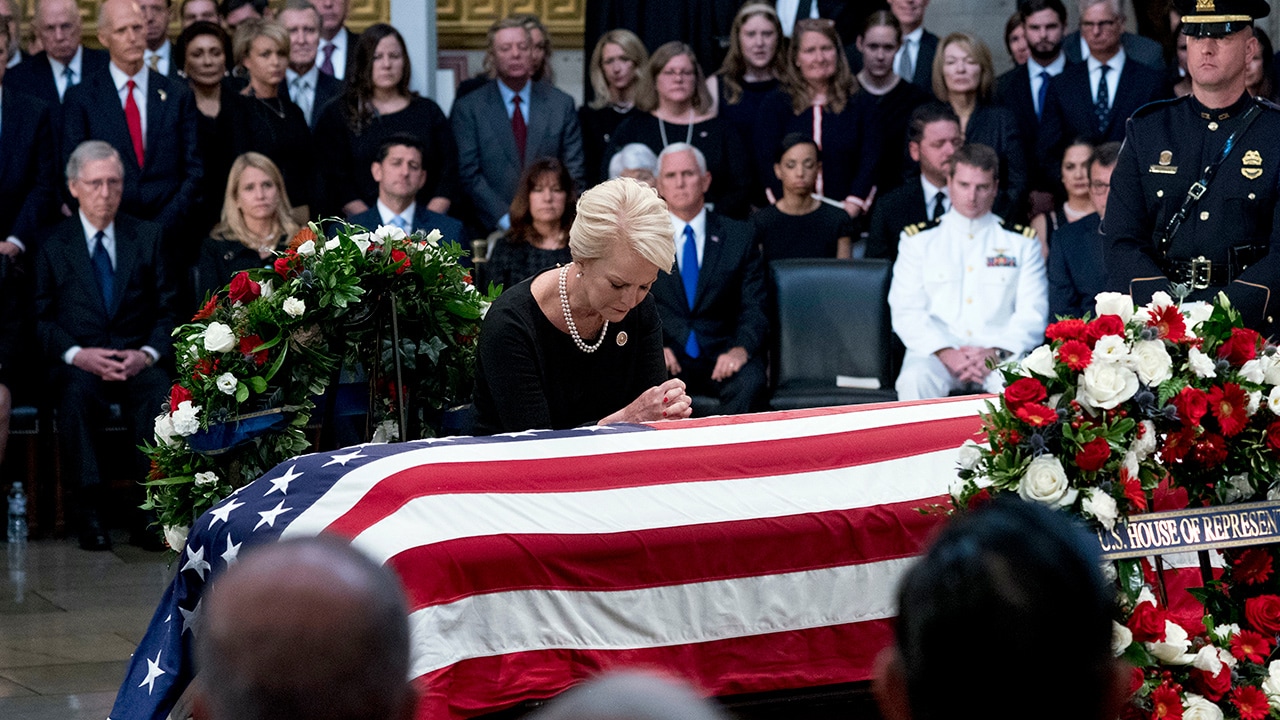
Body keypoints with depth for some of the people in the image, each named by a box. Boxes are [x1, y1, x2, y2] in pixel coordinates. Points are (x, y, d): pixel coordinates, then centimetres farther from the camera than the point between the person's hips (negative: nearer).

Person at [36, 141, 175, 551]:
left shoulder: (147, 237, 13)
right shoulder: (52, 245, 8)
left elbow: (169, 309, 9)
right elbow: (41, 318, 4)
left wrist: (148, 353, -10)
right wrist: (77, 354, -14)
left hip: (138, 360, 1)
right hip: (79, 363, -1)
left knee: (159, 390, -33)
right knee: (76, 392, -35)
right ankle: (88, 512, -32)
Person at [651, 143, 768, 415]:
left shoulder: (740, 236, 13)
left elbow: (754, 308, 6)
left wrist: (741, 349, -16)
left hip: (720, 361, 1)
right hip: (667, 359, -1)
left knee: (750, 383, -34)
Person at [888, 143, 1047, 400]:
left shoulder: (1022, 242, 17)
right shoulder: (918, 240, 15)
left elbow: (1032, 314, 7)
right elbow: (906, 312, 4)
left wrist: (996, 353, -12)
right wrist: (945, 353, -13)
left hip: (1002, 354, 0)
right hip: (936, 350, 0)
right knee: (915, 380, -36)